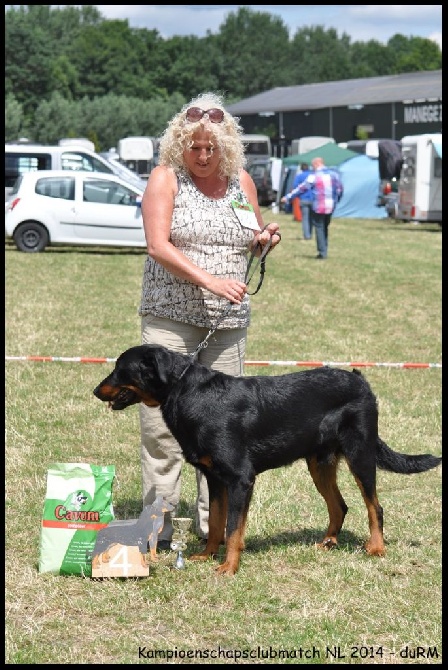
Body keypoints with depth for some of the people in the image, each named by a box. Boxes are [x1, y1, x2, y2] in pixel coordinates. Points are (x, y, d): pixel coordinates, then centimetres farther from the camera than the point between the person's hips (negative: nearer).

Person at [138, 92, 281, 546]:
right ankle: (158, 525, 2)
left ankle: (213, 523, 12)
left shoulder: (241, 180, 10)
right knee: (162, 419, -5)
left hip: (229, 321, 4)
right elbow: (158, 245, -14)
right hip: (170, 316, -4)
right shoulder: (166, 178, -4)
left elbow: (252, 240, 23)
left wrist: (264, 240, -2)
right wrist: (209, 280, -24)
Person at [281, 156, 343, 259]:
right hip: (331, 206, 5)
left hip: (319, 207, -5)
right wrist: (336, 201, 26)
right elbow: (340, 189, 12)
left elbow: (302, 188, -7)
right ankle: (324, 251, 18)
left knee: (319, 228, 3)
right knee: (325, 228, 17)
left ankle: (322, 252, -1)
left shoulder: (314, 176, -8)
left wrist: (288, 197, -2)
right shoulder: (333, 174, 6)